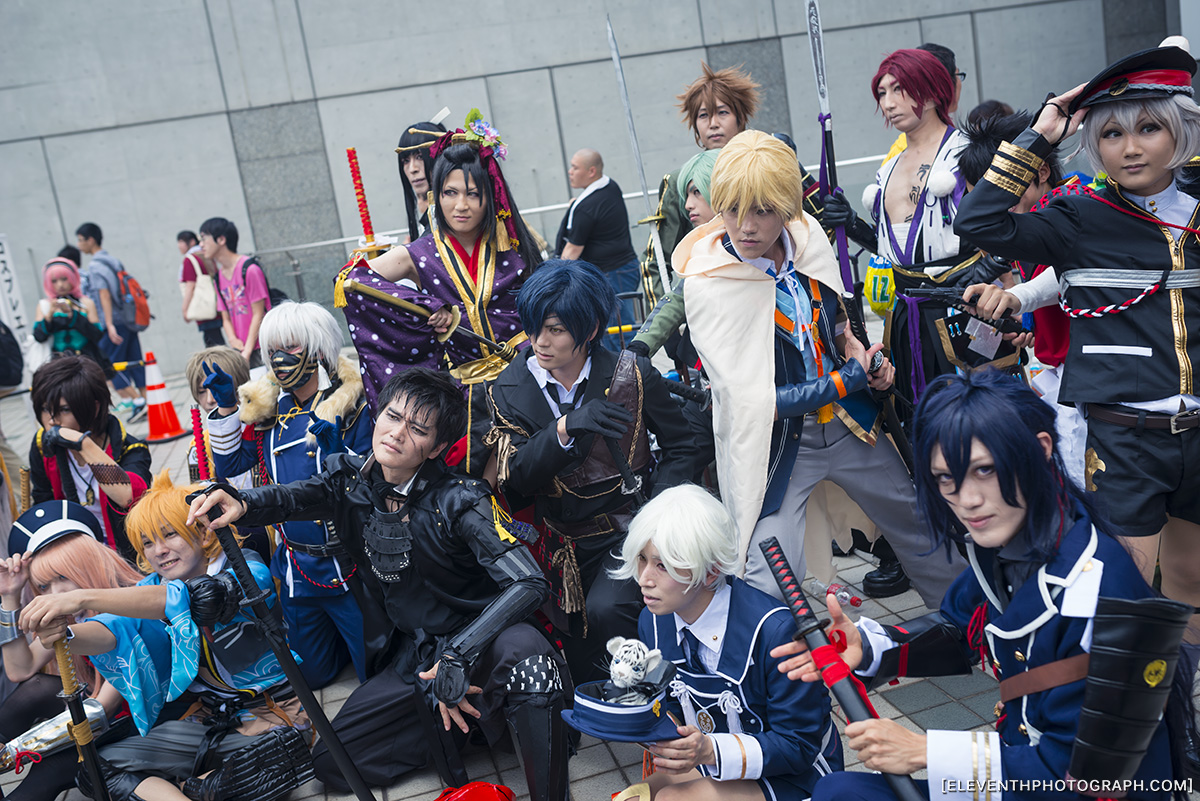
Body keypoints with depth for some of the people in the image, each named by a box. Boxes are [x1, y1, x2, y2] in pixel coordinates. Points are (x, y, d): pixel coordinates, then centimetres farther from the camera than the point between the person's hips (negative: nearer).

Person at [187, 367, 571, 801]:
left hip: (480, 635, -6)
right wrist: (241, 504, -42)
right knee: (332, 763, 3)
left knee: (524, 650, -40)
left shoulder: (458, 501, -19)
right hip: (416, 656, 6)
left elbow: (528, 583, -28)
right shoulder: (352, 483, -3)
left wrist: (458, 655, -37)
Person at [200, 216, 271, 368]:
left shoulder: (249, 269, -9)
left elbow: (258, 314, -10)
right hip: (241, 349, 6)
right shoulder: (220, 277, 13)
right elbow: (226, 318, 15)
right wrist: (233, 340, -6)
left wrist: (247, 351, -12)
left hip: (261, 348, -6)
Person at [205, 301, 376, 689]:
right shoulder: (267, 408, 5)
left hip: (346, 565, -5)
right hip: (296, 568, 6)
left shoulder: (351, 405, -11)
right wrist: (226, 409, -3)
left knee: (375, 672, 3)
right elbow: (230, 465, 7)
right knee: (314, 674, 20)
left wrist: (338, 455, -30)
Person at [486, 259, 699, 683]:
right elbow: (514, 480, -10)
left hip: (628, 528, -2)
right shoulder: (509, 389, -1)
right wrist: (565, 428, -26)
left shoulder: (632, 374, -5)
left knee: (606, 611, -27)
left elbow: (680, 447, 5)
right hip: (561, 540, 3)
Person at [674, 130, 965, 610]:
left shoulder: (808, 238, -6)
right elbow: (750, 402, -22)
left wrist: (856, 351, -7)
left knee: (919, 524, 21)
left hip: (847, 422, 6)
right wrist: (848, 380, -16)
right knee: (769, 588, -17)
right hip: (774, 441, -6)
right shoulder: (706, 282, -21)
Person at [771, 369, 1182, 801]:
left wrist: (925, 751, -21)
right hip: (1024, 755, 7)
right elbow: (958, 636, 11)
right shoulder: (1000, 542, -6)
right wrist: (865, 646, -7)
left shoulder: (1095, 591, -29)